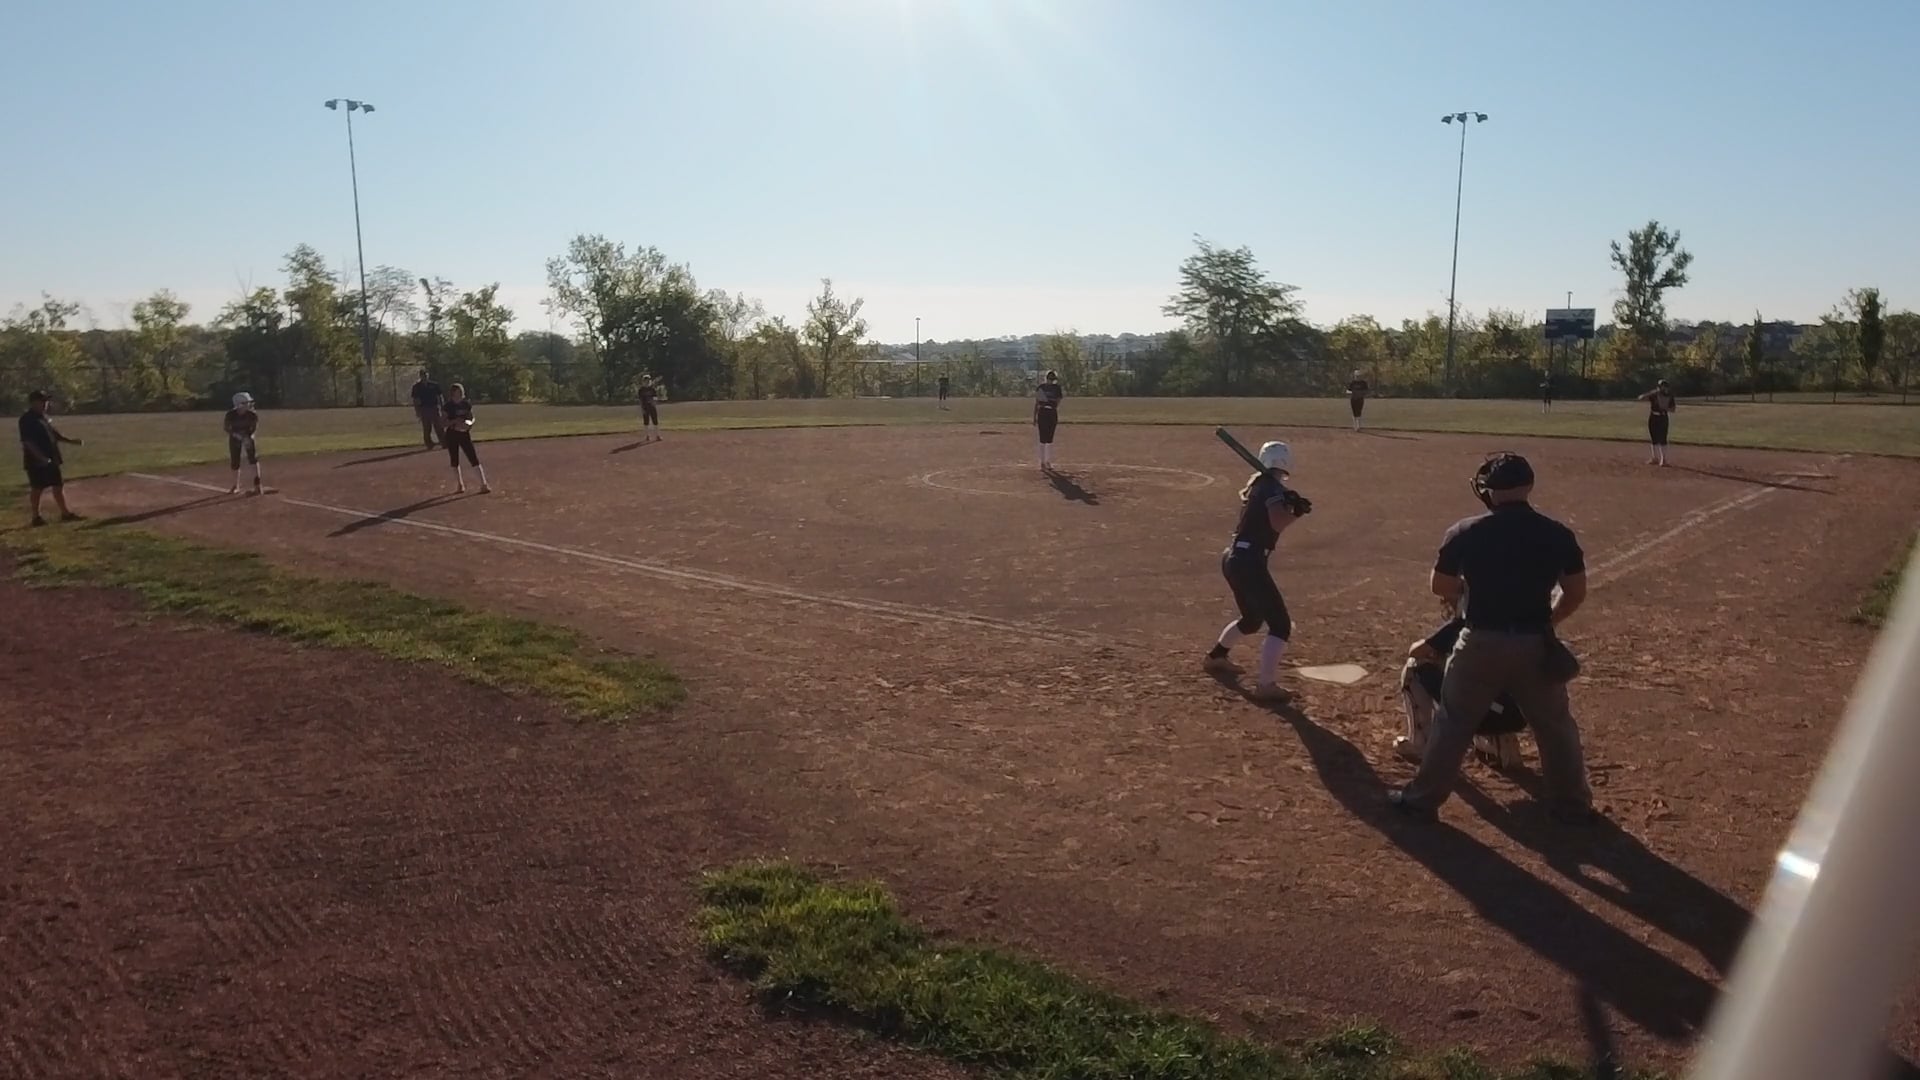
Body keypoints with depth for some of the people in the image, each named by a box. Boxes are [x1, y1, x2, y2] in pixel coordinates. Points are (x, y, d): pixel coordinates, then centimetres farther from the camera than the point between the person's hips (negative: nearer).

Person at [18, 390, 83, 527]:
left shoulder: (43, 418, 14)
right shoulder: (27, 419, -15)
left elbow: (54, 435, 24)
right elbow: (27, 441, -21)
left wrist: (70, 441, 16)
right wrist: (41, 457, -28)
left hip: (51, 460, 9)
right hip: (36, 461, -9)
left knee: (58, 486, 12)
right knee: (37, 488, -1)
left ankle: (64, 513, 19)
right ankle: (35, 517, 7)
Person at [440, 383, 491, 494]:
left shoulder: (466, 404, 1)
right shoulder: (448, 406, -5)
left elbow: (472, 418, 9)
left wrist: (469, 423, -13)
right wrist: (454, 421, -22)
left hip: (464, 433, 0)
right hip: (452, 435, 0)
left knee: (474, 459, -7)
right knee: (454, 460, 8)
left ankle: (483, 484, -11)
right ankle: (460, 485, 20)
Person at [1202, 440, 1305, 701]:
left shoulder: (1255, 484, 13)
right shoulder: (1273, 488, -11)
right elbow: (1278, 524, -27)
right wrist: (1296, 512, -10)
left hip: (1233, 559, 9)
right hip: (1249, 563, -9)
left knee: (1252, 619, 29)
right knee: (1280, 623, -6)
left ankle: (1216, 657, 43)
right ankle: (1266, 685, -11)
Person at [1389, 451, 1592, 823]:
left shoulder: (1466, 532, -9)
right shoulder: (1558, 534, -3)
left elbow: (1441, 588, 1)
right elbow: (1576, 593, 2)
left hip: (1481, 643, -1)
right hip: (1535, 645, 2)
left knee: (1452, 724, 11)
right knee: (1556, 726, 20)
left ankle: (1422, 798, 19)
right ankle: (1573, 803, 32)